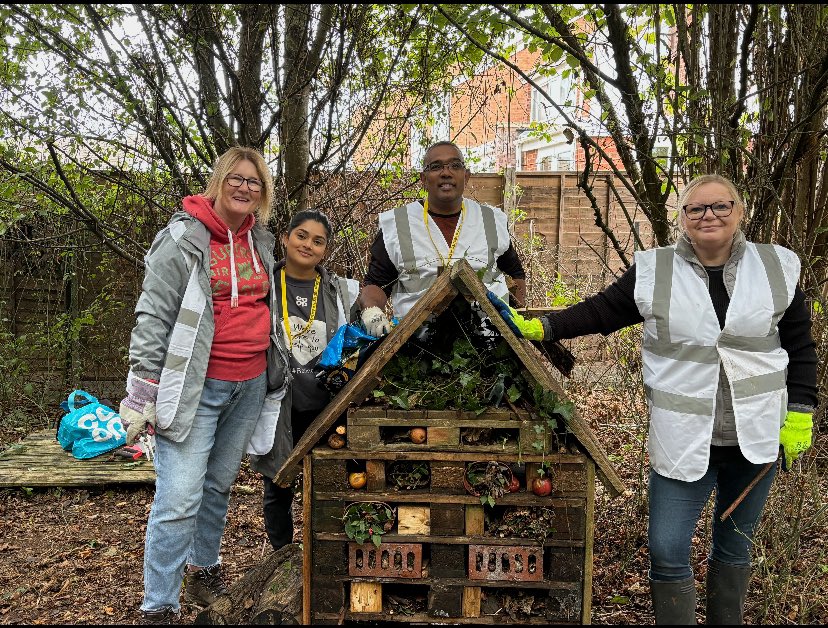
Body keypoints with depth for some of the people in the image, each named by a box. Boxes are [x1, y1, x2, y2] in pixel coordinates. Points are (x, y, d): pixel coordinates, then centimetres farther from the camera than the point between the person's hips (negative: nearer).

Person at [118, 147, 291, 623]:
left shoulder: (262, 242, 12)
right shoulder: (185, 237, -7)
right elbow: (153, 315, -9)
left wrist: (277, 373, 23)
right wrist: (143, 389, -13)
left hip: (251, 386, 6)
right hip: (195, 387, -6)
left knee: (219, 485, 17)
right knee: (180, 499, -8)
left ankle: (204, 566, 38)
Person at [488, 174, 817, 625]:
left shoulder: (776, 268, 0)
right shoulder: (653, 271, -3)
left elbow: (800, 348, 6)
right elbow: (598, 312, -3)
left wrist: (799, 417, 0)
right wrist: (535, 327, -14)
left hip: (757, 437, 2)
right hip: (684, 440, -1)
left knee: (735, 544, 19)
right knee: (667, 552, -1)